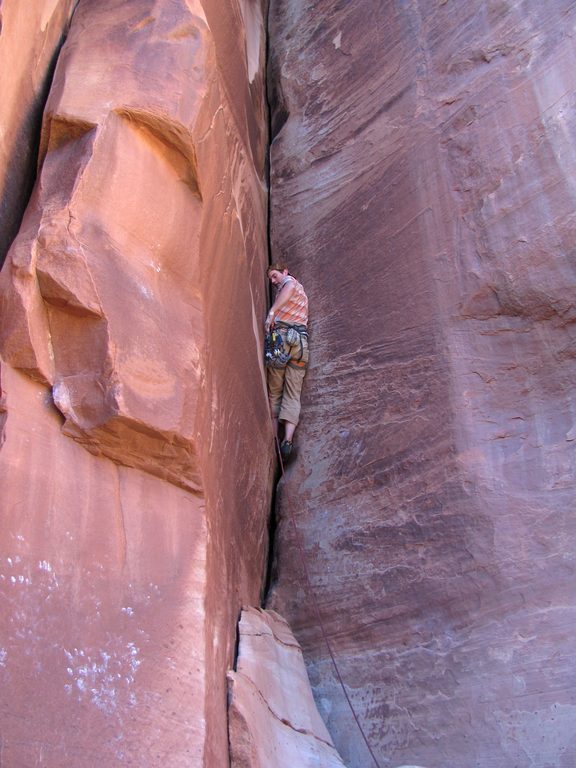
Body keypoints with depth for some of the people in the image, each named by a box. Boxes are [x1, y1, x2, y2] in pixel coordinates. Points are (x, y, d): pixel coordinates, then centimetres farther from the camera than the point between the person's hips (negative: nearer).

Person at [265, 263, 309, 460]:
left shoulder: (288, 281, 9)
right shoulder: (300, 289, 32)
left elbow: (289, 286, -15)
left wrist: (272, 311, -21)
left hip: (281, 335, -5)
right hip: (301, 340, 5)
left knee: (274, 392, 3)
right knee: (293, 394, -1)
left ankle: (274, 439, -4)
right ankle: (288, 440, -18)